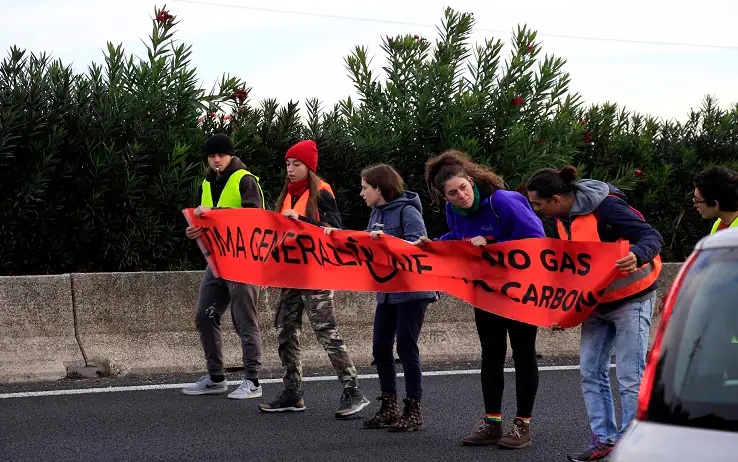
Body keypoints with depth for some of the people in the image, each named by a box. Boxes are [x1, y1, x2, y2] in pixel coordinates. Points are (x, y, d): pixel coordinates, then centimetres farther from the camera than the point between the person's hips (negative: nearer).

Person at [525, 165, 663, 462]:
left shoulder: (605, 207, -24)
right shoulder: (562, 220, 2)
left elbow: (651, 236, -27)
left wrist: (637, 256, -47)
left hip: (630, 298, -8)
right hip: (595, 302, 8)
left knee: (630, 376, -6)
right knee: (591, 372, 7)